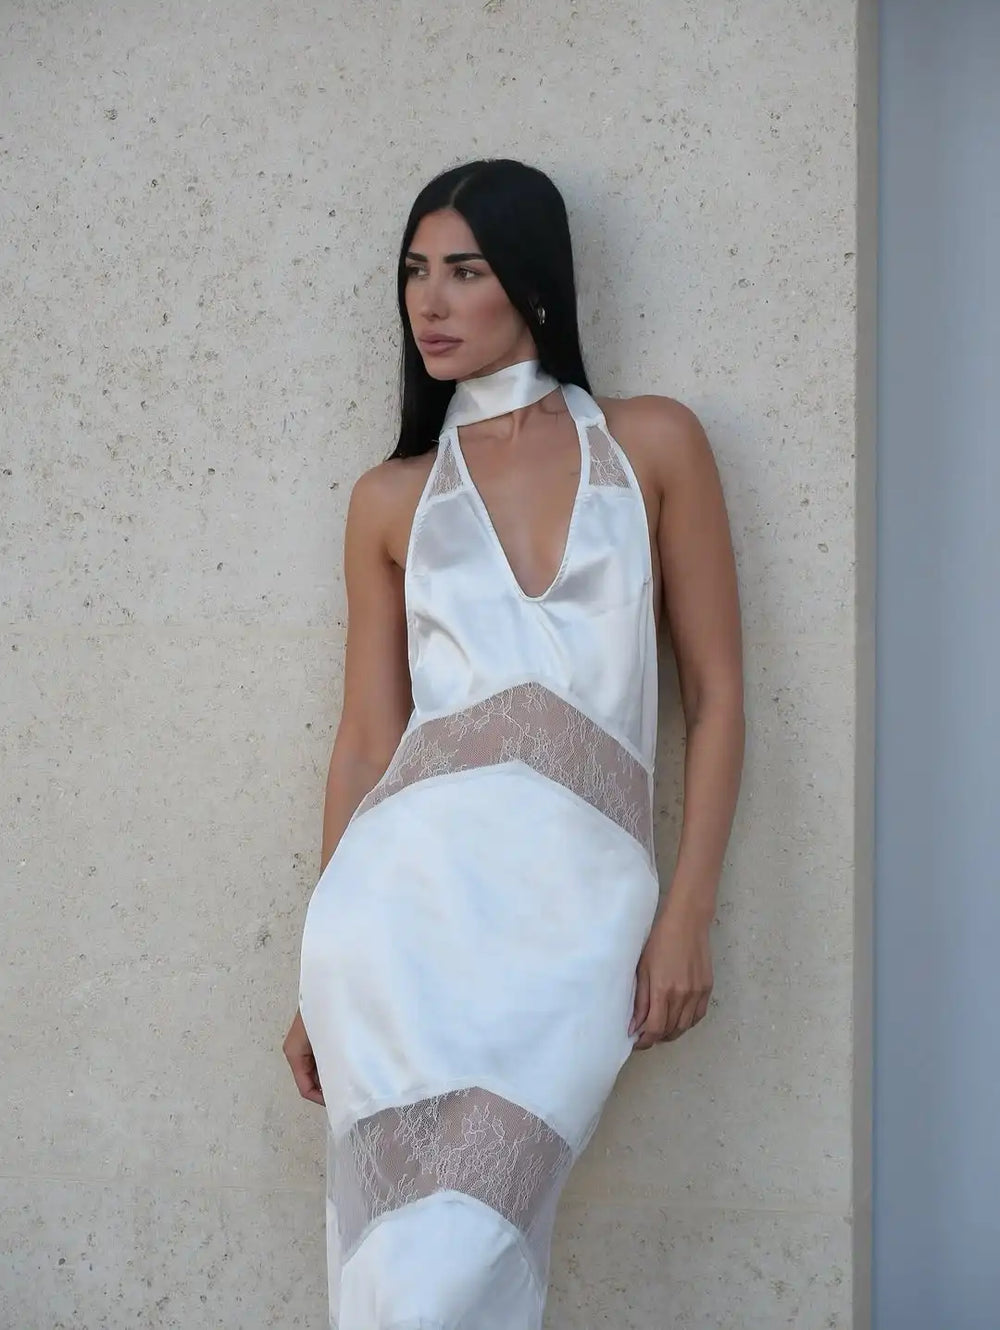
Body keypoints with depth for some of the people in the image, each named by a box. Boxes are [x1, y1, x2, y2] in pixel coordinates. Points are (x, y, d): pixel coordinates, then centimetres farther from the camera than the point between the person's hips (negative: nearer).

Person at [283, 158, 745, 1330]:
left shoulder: (653, 444, 8)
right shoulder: (391, 499, 13)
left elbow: (715, 694, 7)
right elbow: (365, 737, 14)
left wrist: (686, 913, -2)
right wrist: (323, 979, 13)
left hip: (577, 906, -2)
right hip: (404, 887, 2)